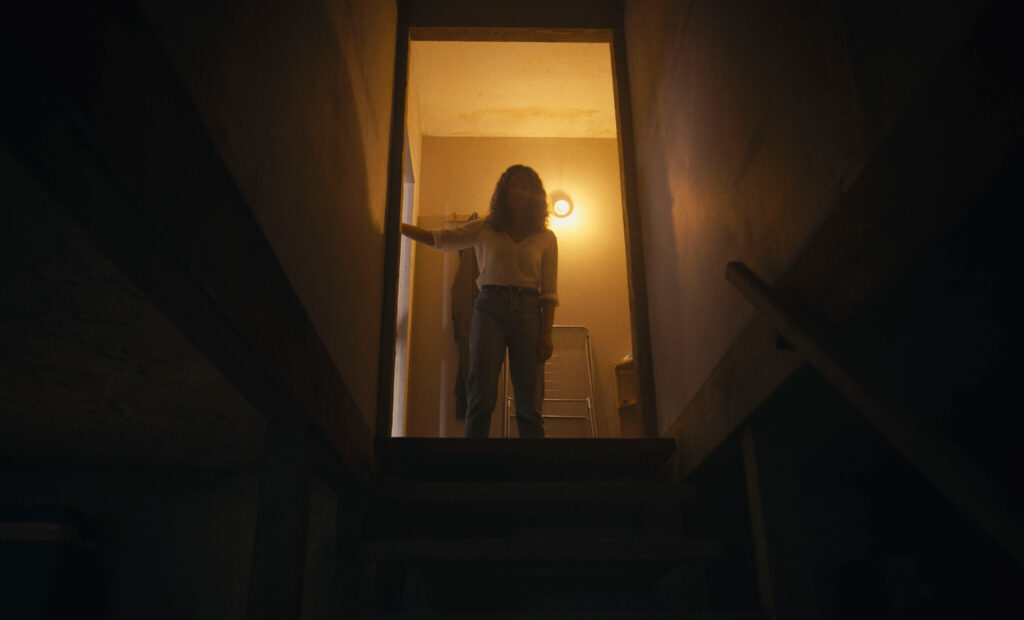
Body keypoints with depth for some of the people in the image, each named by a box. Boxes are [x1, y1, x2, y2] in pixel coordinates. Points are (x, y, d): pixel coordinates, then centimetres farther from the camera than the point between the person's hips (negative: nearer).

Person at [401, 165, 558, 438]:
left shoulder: (545, 238, 13)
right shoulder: (484, 229, 14)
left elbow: (550, 292, 8)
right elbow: (437, 238, 8)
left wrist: (547, 333, -2)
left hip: (528, 311, 0)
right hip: (489, 307, 0)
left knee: (529, 403, -3)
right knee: (481, 395, -12)